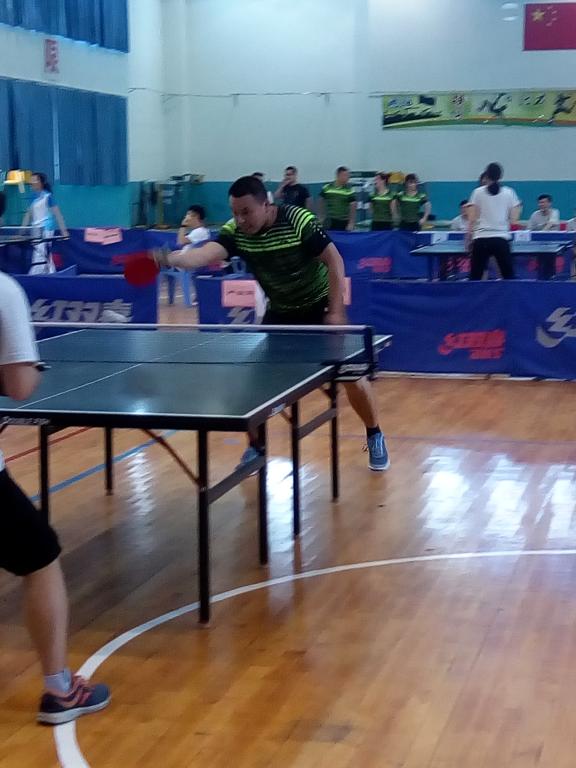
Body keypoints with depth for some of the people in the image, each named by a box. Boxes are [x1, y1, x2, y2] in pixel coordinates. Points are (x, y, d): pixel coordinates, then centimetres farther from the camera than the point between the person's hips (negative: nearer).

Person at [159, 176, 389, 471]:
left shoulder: (299, 221, -27)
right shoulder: (235, 232, -18)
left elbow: (334, 260, -20)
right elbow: (207, 253, -35)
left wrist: (336, 311, -23)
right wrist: (174, 259, -56)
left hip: (321, 307, -3)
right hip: (281, 312, 4)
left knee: (352, 375, -3)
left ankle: (375, 437, 19)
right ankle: (256, 443, 15)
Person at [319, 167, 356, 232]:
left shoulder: (349, 190, -7)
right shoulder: (327, 188, 0)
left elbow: (353, 207, -8)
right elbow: (322, 202, 13)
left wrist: (351, 223, -14)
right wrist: (322, 217, 10)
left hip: (344, 222, -2)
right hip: (330, 222, 2)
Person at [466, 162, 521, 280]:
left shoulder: (478, 192, 5)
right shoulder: (509, 192, 6)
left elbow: (472, 219, 0)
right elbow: (513, 220, 2)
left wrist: (469, 238, 9)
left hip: (481, 239, 0)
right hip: (501, 239, 0)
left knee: (475, 277, 3)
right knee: (509, 277, 4)